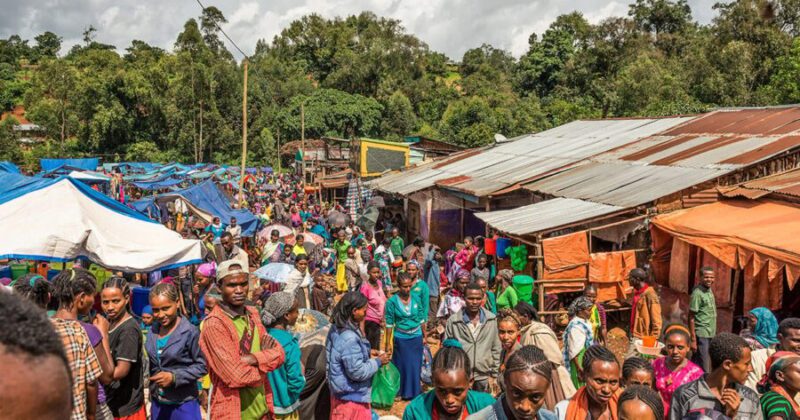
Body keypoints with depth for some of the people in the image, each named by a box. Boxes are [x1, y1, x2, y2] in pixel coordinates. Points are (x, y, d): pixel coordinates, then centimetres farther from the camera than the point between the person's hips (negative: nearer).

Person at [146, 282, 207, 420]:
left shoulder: (190, 332, -16)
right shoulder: (153, 331, 3)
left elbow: (202, 365, -13)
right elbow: (152, 365, 13)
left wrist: (174, 377, -20)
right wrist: (151, 392, 13)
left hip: (183, 404, -5)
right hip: (157, 403, 5)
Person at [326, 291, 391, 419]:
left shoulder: (337, 329, 0)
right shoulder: (349, 338, -30)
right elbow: (357, 372, -27)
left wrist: (367, 354, 8)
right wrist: (378, 361, -14)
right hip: (351, 396, -9)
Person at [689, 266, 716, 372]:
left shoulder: (709, 291, 10)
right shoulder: (697, 293, -13)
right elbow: (691, 318, -14)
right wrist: (693, 340, -17)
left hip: (711, 335, 8)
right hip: (701, 335, -8)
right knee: (703, 369, -5)